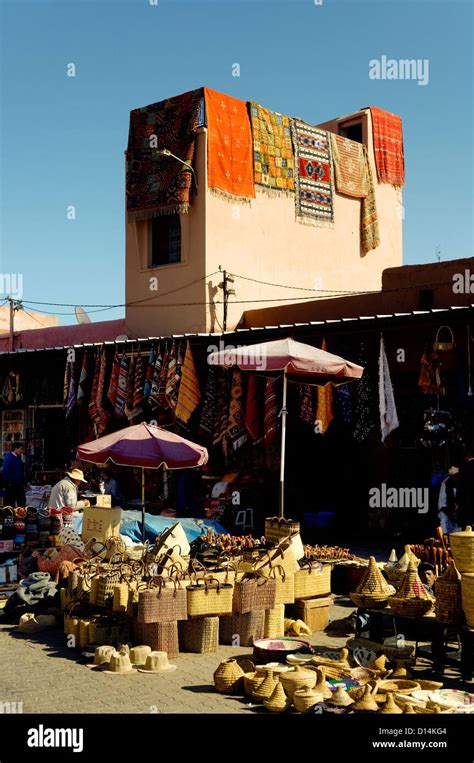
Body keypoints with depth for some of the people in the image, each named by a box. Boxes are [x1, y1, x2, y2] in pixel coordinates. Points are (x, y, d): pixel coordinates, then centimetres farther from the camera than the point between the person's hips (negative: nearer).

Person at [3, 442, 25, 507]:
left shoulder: (18, 458, 12)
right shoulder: (8, 457, -13)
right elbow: (6, 471, -20)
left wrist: (23, 482, 13)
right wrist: (9, 483, -19)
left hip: (19, 485, 8)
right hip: (11, 485, -8)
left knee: (21, 502, 11)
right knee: (10, 504, -1)